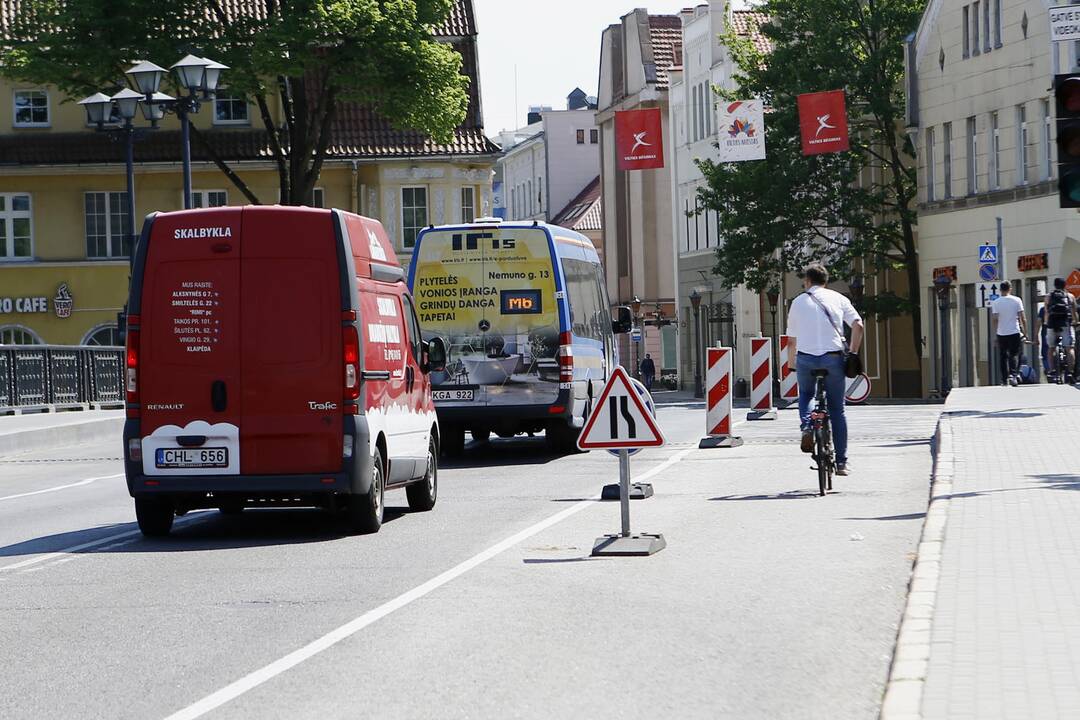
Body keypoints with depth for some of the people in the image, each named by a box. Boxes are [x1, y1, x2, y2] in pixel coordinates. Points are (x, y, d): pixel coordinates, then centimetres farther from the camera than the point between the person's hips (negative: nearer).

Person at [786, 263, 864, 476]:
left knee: (806, 395, 28)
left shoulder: (798, 302, 11)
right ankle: (841, 462, 11)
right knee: (837, 410, 11)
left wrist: (791, 364, 23)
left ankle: (807, 426, -2)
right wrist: (852, 354, 0)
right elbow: (858, 325, -4)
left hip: (805, 358, 0)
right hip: (833, 357, 0)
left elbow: (791, 340, 12)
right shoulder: (838, 299, 10)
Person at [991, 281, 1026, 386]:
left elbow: (995, 319, -4)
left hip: (1001, 333, 0)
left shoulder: (996, 302, -2)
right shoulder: (1016, 300, -1)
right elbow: (1022, 317, -3)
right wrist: (1024, 329, 7)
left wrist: (995, 333, 5)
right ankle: (1012, 375, -17)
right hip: (1014, 332, 0)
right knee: (1014, 355, 3)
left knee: (1003, 357, 8)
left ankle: (1004, 379, 9)